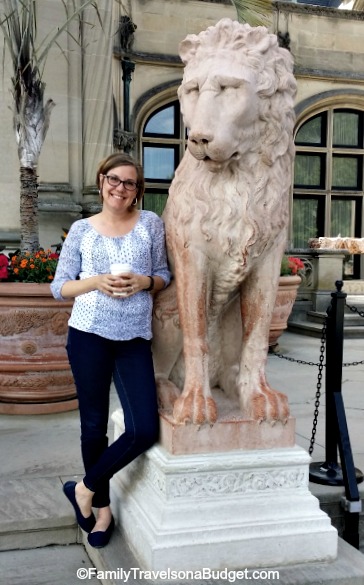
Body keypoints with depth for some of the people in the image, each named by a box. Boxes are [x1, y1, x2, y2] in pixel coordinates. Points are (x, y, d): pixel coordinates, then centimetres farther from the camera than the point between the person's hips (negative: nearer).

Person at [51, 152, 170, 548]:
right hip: (89, 334, -1)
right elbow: (59, 287, 4)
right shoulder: (81, 229, 5)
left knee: (145, 430, -7)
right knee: (94, 425, 7)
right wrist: (97, 282, -13)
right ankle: (102, 507, 30)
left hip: (135, 338, 1)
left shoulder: (150, 223, 7)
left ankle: (85, 488, 17)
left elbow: (164, 275, 12)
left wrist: (143, 282, -10)